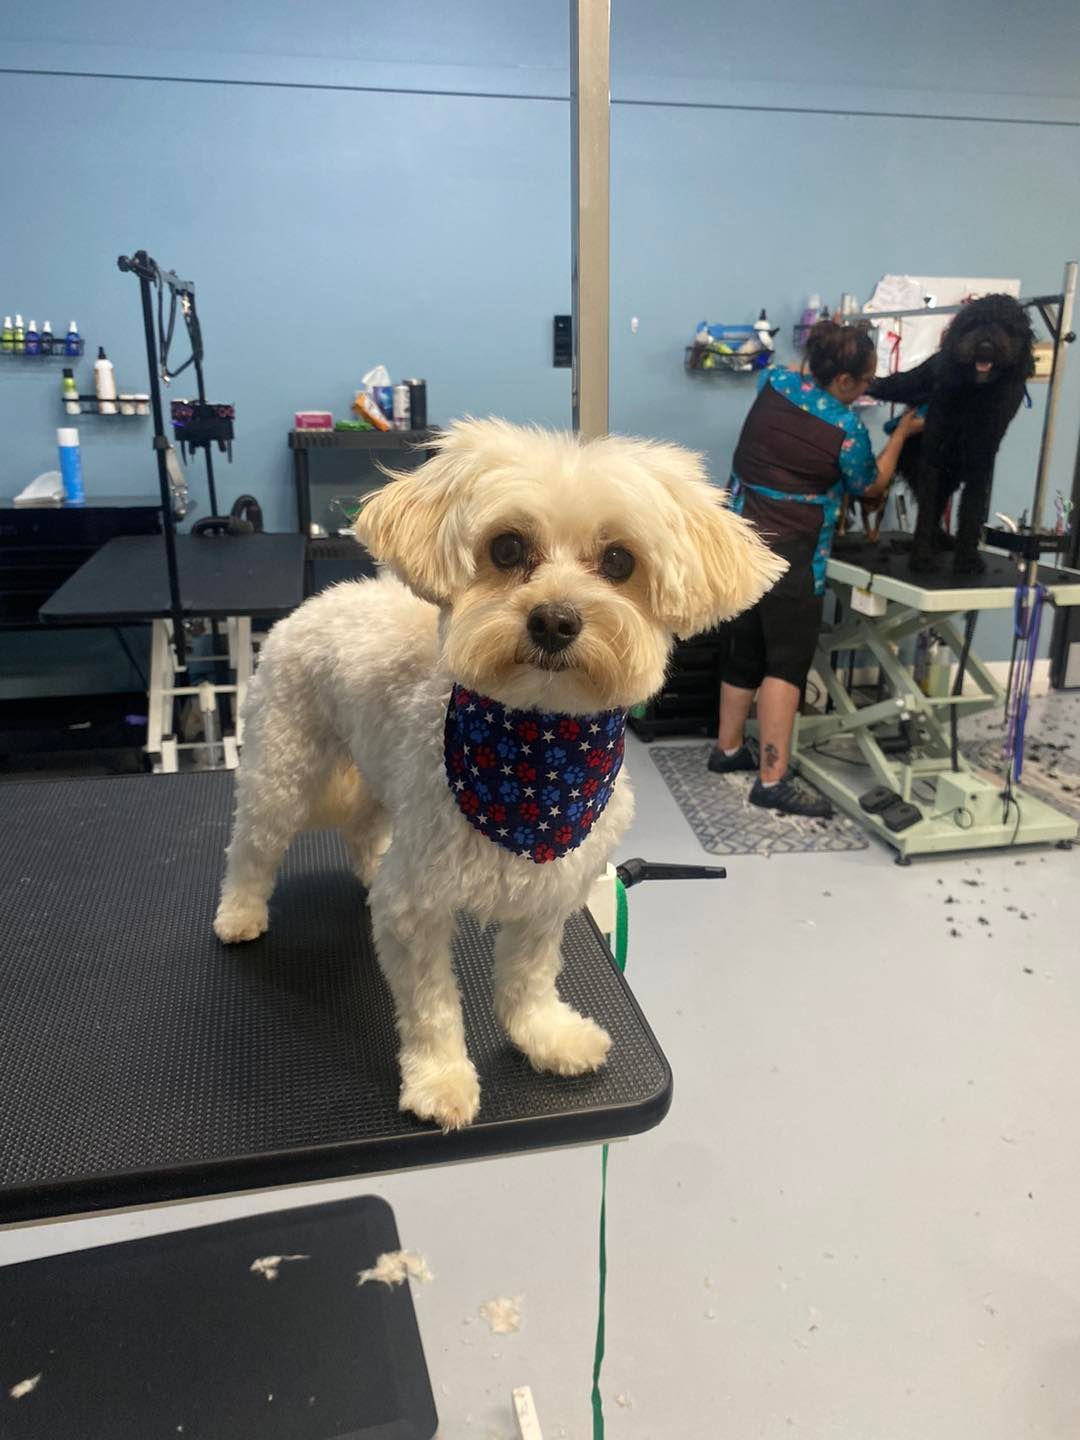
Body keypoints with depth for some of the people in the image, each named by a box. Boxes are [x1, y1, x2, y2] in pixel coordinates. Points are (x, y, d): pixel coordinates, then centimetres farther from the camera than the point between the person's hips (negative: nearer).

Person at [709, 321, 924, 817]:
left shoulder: (776, 382, 5)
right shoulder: (847, 429, -11)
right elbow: (870, 487, 7)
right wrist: (903, 432, 14)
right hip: (787, 553, -7)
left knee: (746, 649, 17)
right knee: (788, 659, -6)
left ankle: (728, 749, 28)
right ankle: (773, 780, -8)